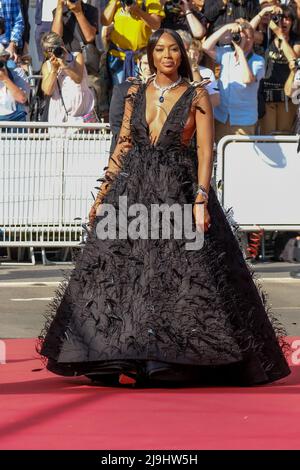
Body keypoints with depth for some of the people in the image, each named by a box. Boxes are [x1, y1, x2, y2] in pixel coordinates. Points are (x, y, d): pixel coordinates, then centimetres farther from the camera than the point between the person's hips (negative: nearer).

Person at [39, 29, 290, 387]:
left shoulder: (196, 96, -1)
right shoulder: (136, 94, 10)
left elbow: (205, 150, -7)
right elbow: (123, 144, 13)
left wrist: (201, 199, -18)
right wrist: (104, 192, 9)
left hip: (180, 189, -3)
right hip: (133, 189, 3)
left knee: (183, 274, -6)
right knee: (124, 272, -1)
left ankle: (179, 358, 1)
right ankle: (128, 358, 4)